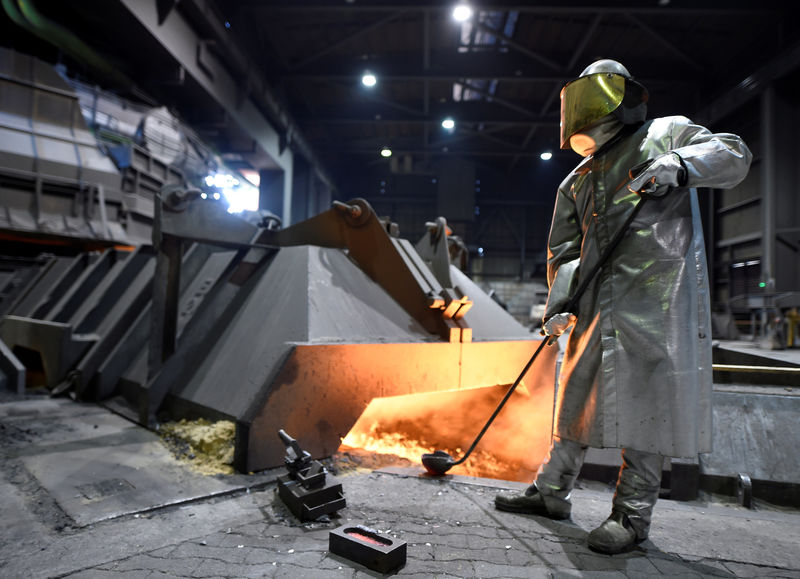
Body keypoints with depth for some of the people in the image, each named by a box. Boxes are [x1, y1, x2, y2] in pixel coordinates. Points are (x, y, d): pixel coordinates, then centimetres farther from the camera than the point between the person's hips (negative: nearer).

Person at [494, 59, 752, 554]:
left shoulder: (667, 133, 13)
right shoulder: (577, 182, 22)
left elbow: (734, 155, 3)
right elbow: (563, 250, 16)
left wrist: (679, 165, -18)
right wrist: (559, 301, 0)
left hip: (657, 295, -4)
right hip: (597, 303, 5)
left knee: (646, 400, -3)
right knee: (579, 395, 9)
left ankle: (633, 515, 10)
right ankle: (552, 493, 21)